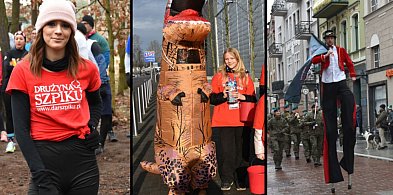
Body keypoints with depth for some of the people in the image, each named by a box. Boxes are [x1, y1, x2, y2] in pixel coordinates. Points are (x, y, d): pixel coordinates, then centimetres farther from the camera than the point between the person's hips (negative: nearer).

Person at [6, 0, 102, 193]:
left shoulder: (87, 69, 2)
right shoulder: (23, 71, -4)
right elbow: (21, 128, -5)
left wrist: (91, 127, 3)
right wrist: (39, 173, -13)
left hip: (83, 158, 2)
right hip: (44, 159, -2)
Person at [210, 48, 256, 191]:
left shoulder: (245, 77, 11)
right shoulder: (219, 76, 7)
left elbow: (253, 99, 9)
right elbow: (212, 99, 3)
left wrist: (242, 97, -10)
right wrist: (223, 95, -15)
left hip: (241, 121, 1)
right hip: (223, 121, -1)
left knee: (240, 151, 2)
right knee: (227, 151, -2)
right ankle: (226, 180, 9)